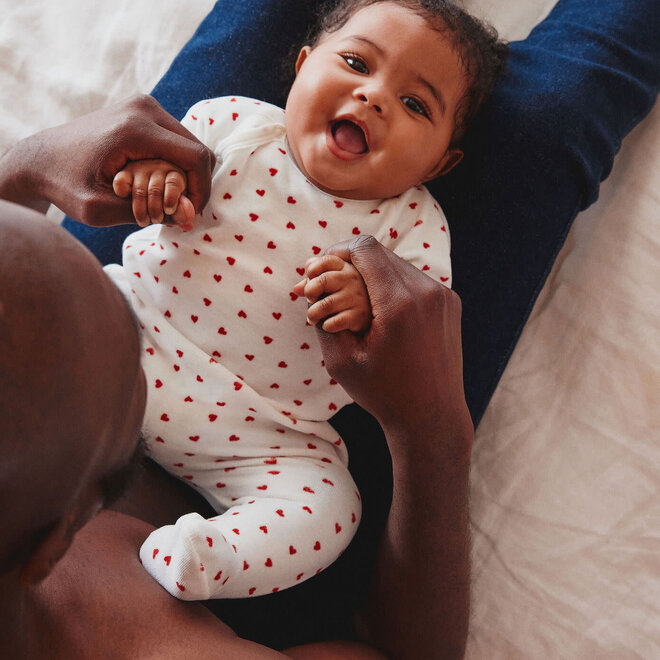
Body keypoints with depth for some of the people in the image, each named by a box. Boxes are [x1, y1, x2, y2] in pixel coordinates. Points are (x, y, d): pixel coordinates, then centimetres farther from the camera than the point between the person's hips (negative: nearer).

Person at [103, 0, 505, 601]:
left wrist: (372, 307, -32)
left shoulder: (411, 224, -3)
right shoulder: (234, 123, -1)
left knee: (326, 510, -21)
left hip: (258, 432, -1)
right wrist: (146, 167, -21)